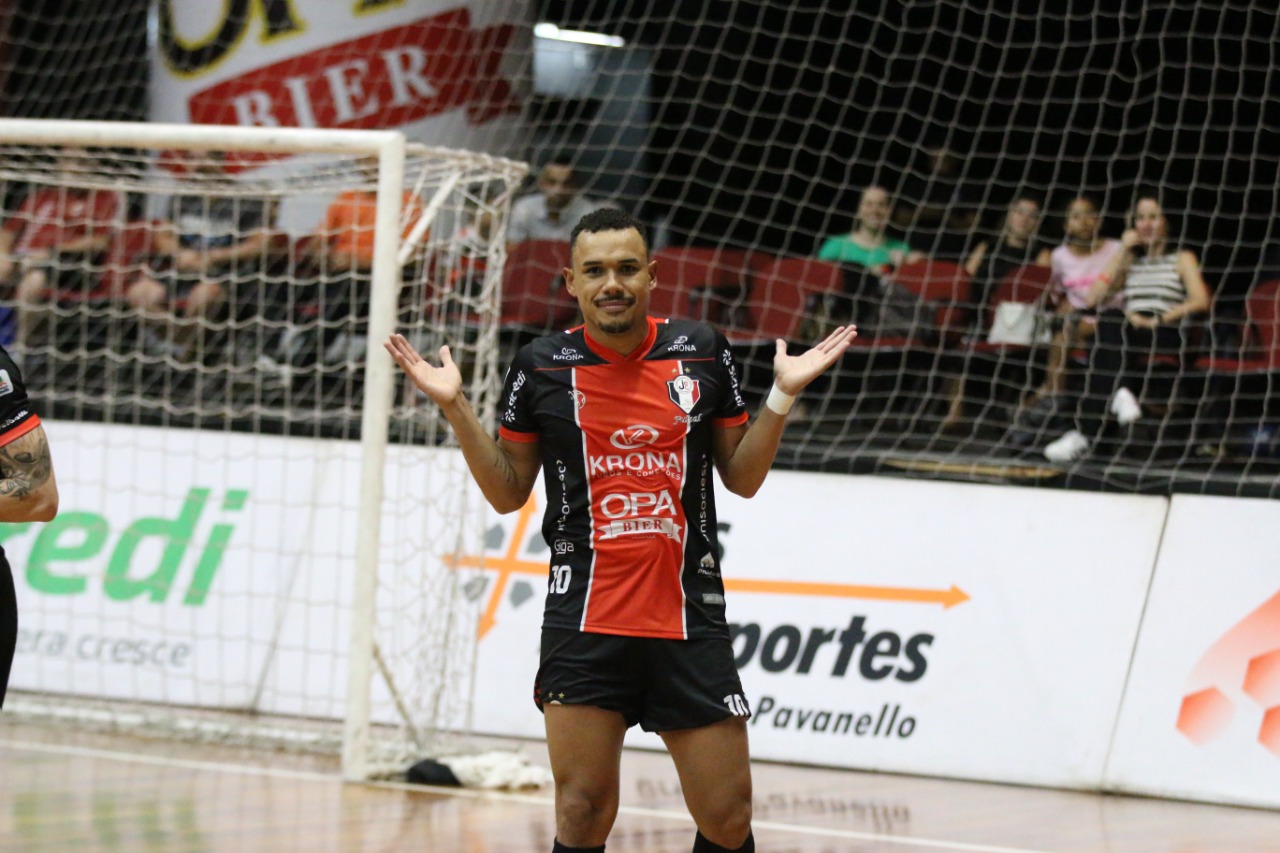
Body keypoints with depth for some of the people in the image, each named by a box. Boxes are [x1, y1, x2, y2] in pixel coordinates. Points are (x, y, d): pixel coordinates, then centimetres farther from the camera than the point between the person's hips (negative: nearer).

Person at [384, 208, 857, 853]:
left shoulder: (702, 352, 5)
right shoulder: (541, 366, 3)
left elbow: (743, 478, 12)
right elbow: (508, 493, 9)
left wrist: (782, 395, 0)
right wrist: (456, 407, -1)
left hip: (690, 623, 1)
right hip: (583, 623, -1)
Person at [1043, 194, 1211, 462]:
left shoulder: (1182, 259, 18)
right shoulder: (1127, 260, 29)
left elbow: (1200, 301, -1)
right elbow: (1096, 299, 12)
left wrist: (1158, 319, -14)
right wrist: (1124, 255, 8)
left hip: (1166, 338, -3)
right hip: (1127, 333, 3)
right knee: (1110, 319, -34)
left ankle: (1086, 432, -45)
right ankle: (1120, 392, -54)